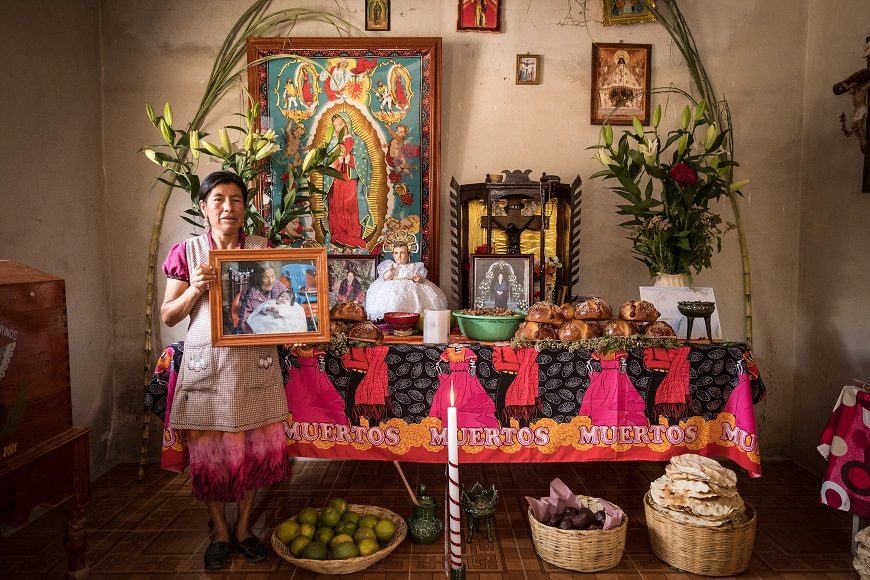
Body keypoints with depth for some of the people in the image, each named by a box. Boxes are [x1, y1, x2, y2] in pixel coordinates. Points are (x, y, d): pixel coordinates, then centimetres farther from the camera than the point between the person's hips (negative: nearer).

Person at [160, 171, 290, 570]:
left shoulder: (263, 249, 5)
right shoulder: (187, 252, 3)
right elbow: (168, 316, 3)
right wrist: (196, 288, -13)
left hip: (255, 362, 1)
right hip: (206, 363, 0)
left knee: (255, 445, 7)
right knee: (208, 449, 7)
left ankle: (244, 526, 29)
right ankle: (220, 531, 29)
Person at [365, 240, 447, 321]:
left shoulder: (415, 266, 17)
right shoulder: (389, 265, 17)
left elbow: (422, 279, 9)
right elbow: (384, 278, 5)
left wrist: (419, 279, -14)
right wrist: (390, 273, -15)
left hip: (411, 288, 1)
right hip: (393, 288, 0)